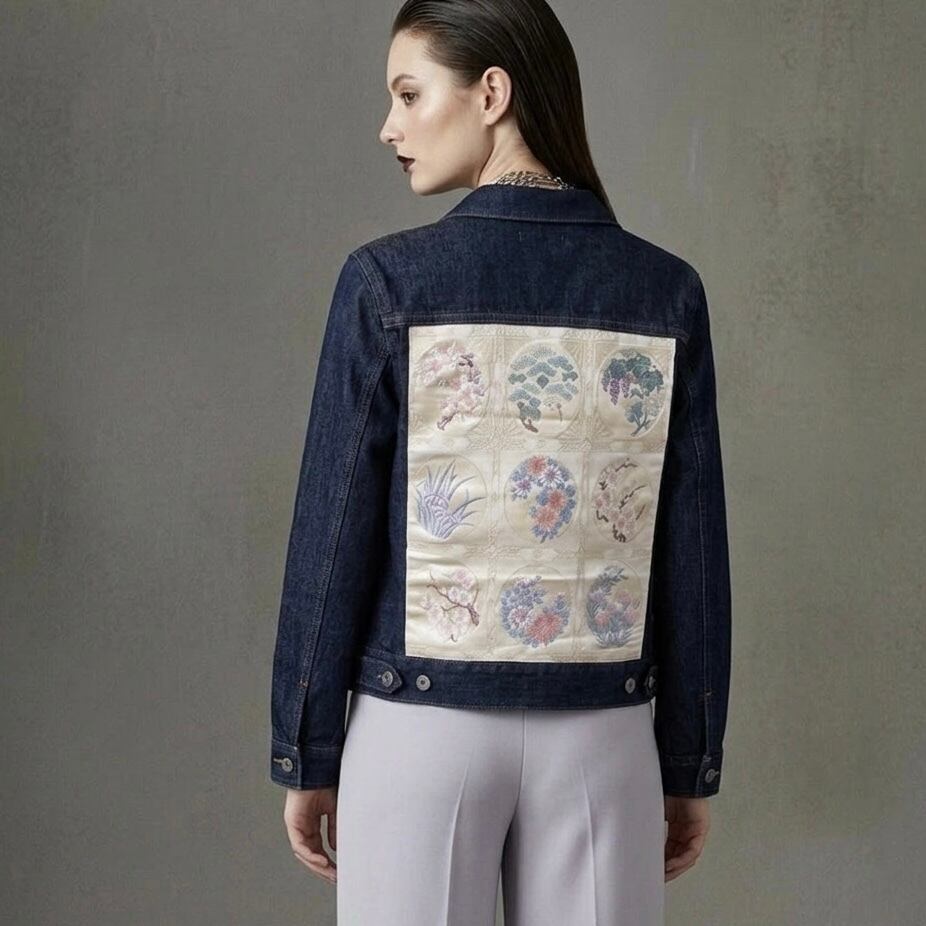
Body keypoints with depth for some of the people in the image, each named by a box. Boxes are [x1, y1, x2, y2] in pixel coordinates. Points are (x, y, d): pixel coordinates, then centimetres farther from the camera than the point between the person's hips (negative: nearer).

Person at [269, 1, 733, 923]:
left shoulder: (388, 279, -9)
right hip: (602, 733, 2)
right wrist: (689, 764, 9)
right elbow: (693, 556, 0)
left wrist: (305, 754, 3)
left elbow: (334, 538, -7)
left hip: (422, 723, -2)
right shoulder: (665, 291, -1)